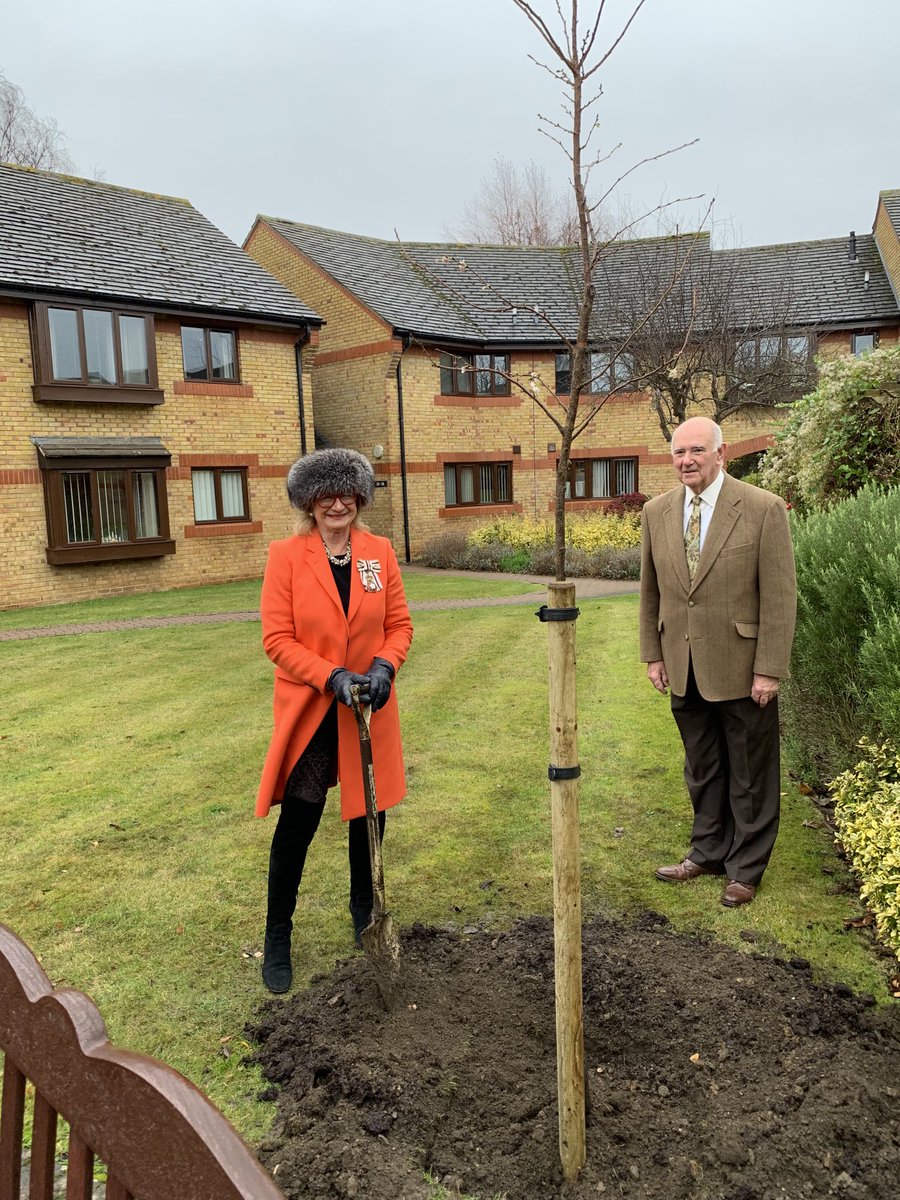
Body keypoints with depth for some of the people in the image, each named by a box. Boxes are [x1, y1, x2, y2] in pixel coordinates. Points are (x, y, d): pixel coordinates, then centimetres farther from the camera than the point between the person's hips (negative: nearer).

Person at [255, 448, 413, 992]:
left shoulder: (380, 551, 1)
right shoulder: (286, 555, -8)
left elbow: (400, 624, 4)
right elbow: (278, 639, -10)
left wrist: (384, 666, -14)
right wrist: (332, 677, -20)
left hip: (370, 706, 3)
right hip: (309, 708, -3)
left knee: (368, 813, 15)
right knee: (298, 821, 0)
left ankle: (365, 912, 40)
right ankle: (277, 936, 21)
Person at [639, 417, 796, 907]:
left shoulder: (763, 509, -12)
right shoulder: (656, 512, 3)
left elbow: (779, 595, -12)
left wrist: (769, 669, -14)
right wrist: (653, 654, 8)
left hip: (741, 668, -4)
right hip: (685, 669, 4)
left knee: (749, 774, 11)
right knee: (701, 769, 18)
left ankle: (745, 867, 28)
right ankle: (708, 852, 36)